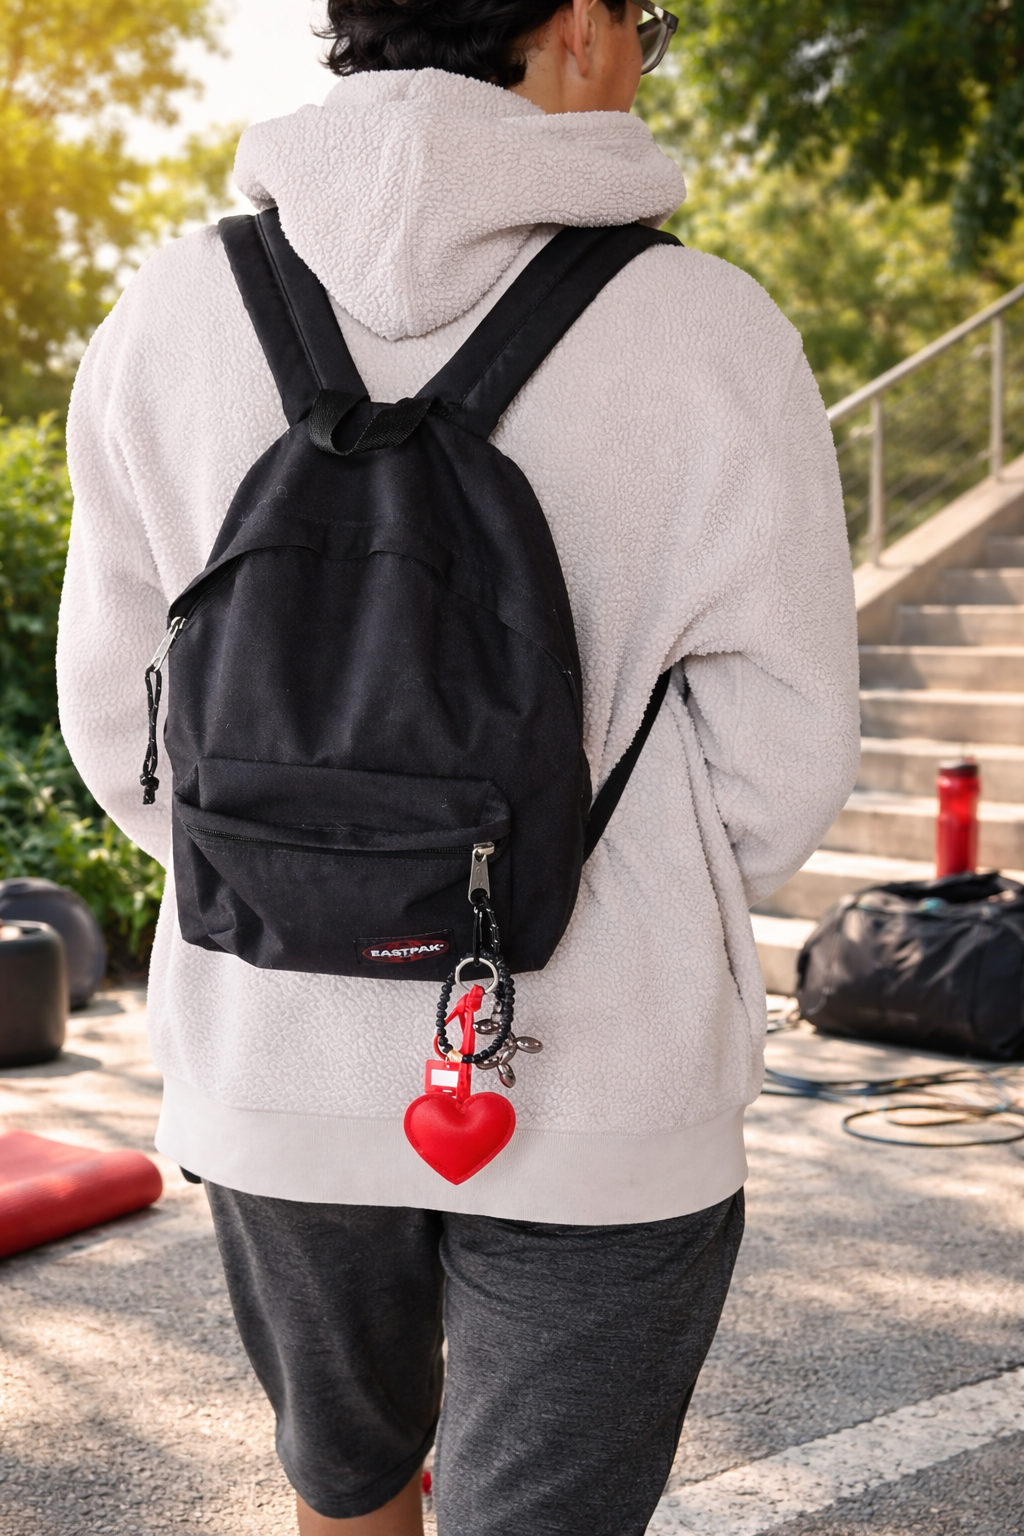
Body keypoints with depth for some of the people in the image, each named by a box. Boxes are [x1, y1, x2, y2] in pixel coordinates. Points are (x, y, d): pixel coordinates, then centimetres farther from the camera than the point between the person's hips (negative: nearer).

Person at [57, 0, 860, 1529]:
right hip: (601, 1109, -3)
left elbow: (121, 723, 1)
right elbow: (780, 752, -8)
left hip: (277, 1070, 3)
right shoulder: (710, 333, -13)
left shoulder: (172, 312, -4)